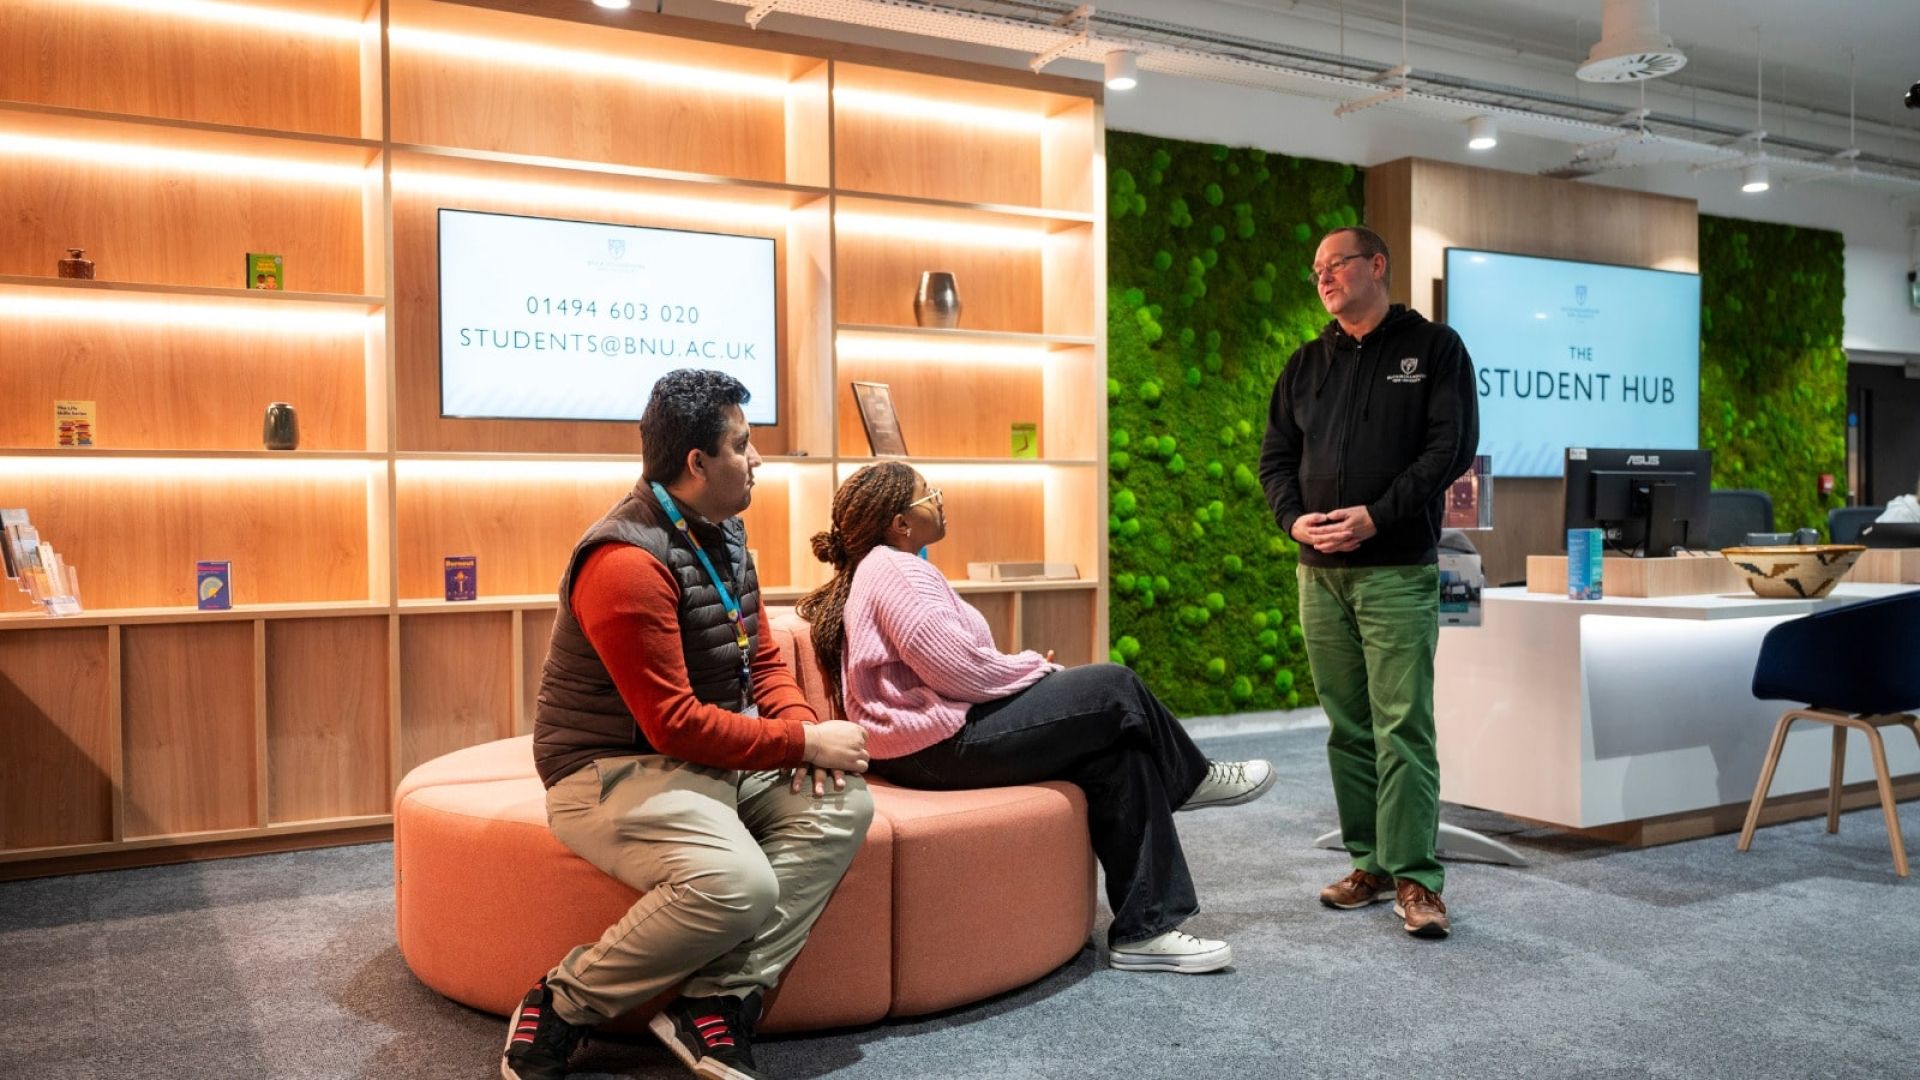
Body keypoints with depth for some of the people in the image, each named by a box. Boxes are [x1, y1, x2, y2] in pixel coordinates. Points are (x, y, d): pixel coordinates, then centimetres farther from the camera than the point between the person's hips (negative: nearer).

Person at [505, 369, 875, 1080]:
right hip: (613, 770, -9)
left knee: (842, 803, -10)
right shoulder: (627, 562, -22)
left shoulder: (723, 531, 7)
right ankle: (562, 1008, -8)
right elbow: (675, 726, -24)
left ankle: (720, 1000, -12)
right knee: (738, 882, -32)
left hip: (714, 760, 9)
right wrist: (804, 742, -19)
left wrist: (802, 725, -8)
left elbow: (763, 660, 13)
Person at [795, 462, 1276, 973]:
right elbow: (959, 669, -22)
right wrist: (1035, 666, -5)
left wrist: (1025, 668, 8)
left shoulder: (876, 571, 21)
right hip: (943, 744, -11)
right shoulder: (898, 572, -14)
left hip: (931, 742, 11)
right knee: (1114, 688, -8)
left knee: (1119, 751, 2)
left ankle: (1146, 928, 3)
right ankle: (1192, 778, 20)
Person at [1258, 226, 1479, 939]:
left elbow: (1452, 447, -7)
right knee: (1347, 727, 8)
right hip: (1319, 569, 5)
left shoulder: (1433, 348, 3)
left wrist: (1377, 517, -16)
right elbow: (1276, 453, 16)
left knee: (1403, 726, -8)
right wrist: (1293, 517, -4)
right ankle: (1371, 864, 17)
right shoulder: (1306, 364, 17)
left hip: (1398, 569, -5)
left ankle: (1416, 880, -3)